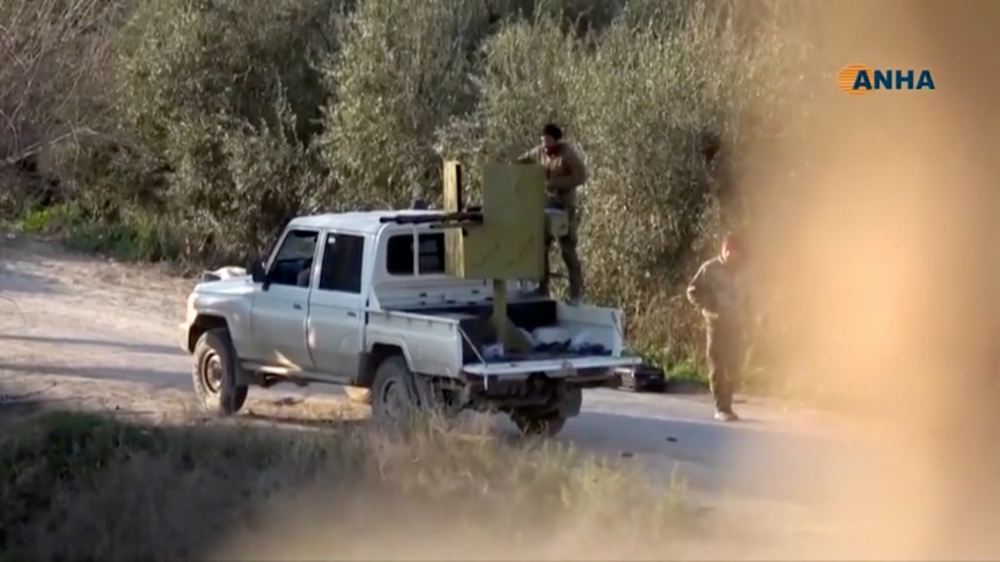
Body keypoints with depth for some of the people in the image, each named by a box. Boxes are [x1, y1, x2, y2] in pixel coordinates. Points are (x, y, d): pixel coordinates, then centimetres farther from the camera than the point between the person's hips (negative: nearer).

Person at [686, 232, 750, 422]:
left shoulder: (741, 270, 7)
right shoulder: (710, 268, -6)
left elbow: (746, 294, 20)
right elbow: (693, 291, -4)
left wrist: (743, 313, 6)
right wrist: (708, 308, -12)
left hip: (735, 323, 5)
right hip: (717, 322, -5)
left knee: (733, 365, 7)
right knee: (718, 366, -4)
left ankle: (727, 405, 17)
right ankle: (721, 408, -5)